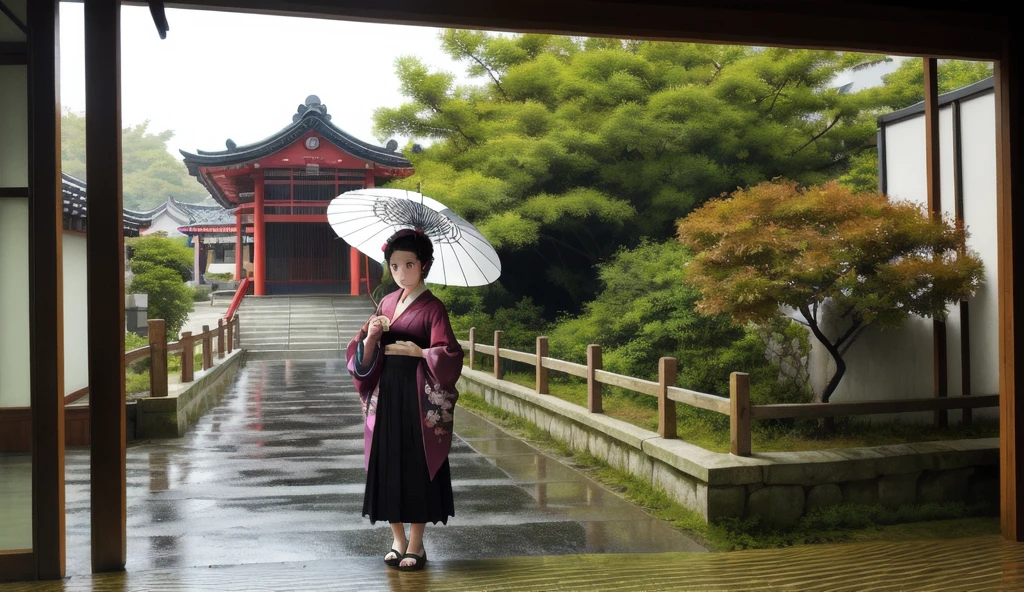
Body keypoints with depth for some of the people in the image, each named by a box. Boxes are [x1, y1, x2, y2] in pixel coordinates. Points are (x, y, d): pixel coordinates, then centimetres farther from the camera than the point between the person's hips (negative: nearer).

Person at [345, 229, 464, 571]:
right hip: (385, 394, 5)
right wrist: (370, 336, -10)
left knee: (417, 464, 1)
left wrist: (417, 351, -16)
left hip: (418, 396, -5)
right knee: (388, 463, 8)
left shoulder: (432, 307, -7)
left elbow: (449, 356, -12)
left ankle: (416, 544, 13)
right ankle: (398, 539, 21)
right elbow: (364, 359, 8)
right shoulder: (386, 303, 10)